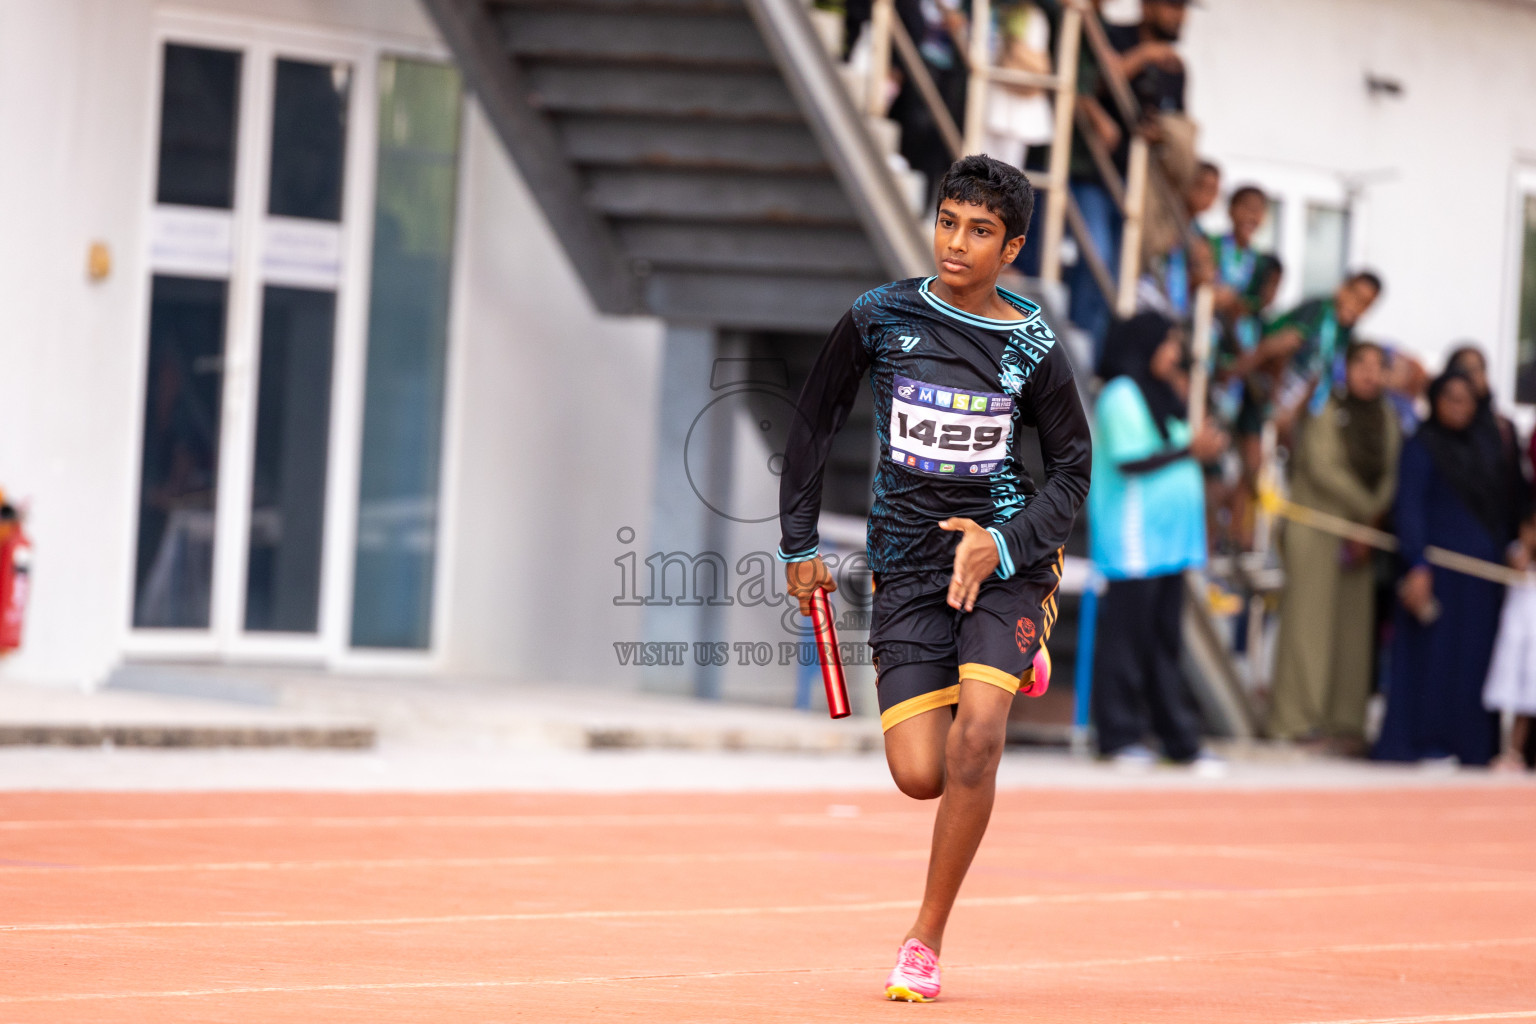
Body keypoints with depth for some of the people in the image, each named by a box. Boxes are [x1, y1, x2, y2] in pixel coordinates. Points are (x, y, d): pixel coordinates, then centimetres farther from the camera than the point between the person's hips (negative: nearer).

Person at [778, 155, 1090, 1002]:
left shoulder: (1033, 347, -5)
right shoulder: (880, 319, -2)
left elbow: (1072, 470, 4)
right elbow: (813, 424, 10)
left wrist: (1002, 546, -12)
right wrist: (799, 545, 9)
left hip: (1008, 557, -1)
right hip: (907, 563, 1)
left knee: (974, 741, -22)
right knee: (921, 775, -6)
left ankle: (924, 941, -7)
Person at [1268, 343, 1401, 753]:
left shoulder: (1387, 420, 11)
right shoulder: (1325, 411, -5)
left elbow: (1389, 475, 5)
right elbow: (1322, 466, -12)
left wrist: (1372, 525, -9)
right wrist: (1367, 508, -10)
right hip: (1317, 527, -5)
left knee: (1355, 623, 2)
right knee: (1310, 618, -7)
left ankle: (1344, 721, 6)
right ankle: (1298, 717, -3)